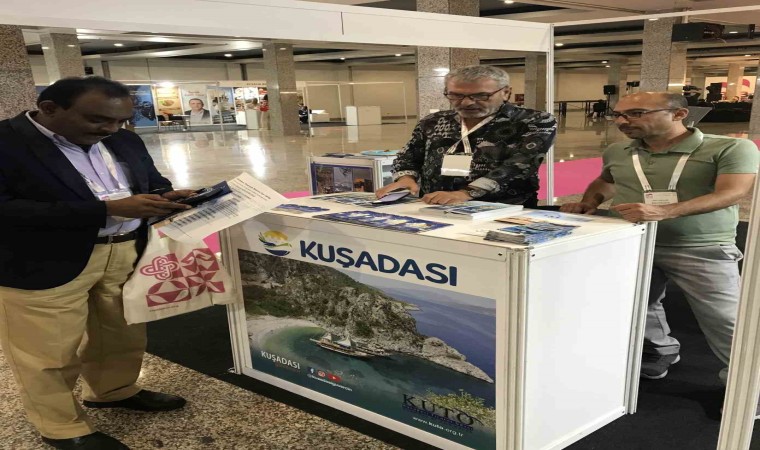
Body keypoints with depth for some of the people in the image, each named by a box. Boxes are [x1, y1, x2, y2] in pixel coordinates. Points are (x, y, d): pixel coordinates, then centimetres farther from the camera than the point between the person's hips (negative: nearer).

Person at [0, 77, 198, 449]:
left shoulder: (124, 141, 7)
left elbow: (152, 181, 17)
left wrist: (166, 197, -9)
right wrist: (108, 209, -25)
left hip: (129, 254, 6)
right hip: (42, 264, -5)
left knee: (123, 333, 19)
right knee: (49, 353, 9)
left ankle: (114, 391, 43)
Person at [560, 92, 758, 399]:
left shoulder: (731, 148, -8)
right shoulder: (617, 153, 7)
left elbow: (732, 193, -22)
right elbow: (604, 181, 26)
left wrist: (663, 212, -37)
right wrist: (589, 203, 3)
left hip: (703, 249, -4)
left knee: (726, 324, -4)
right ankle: (656, 353, 37)